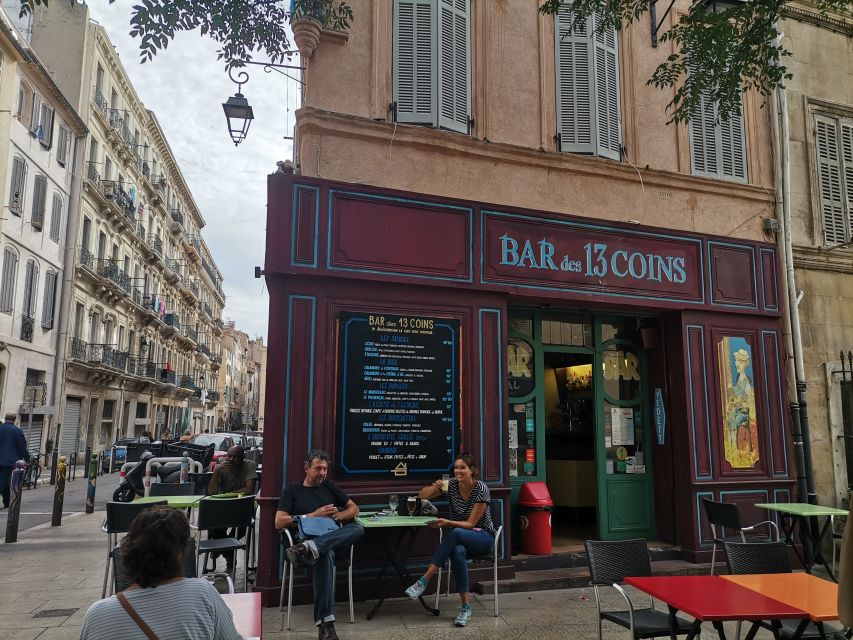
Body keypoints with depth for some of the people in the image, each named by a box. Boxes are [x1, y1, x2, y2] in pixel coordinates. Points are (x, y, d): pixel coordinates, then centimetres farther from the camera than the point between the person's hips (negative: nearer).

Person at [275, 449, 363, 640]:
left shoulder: (329, 487, 22)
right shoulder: (292, 490, 12)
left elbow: (354, 508, 23)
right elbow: (279, 522, 1)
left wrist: (338, 515, -1)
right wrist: (314, 515, -6)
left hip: (334, 537, 4)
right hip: (306, 537, -3)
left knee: (358, 528, -30)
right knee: (325, 554, -40)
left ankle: (309, 549, -47)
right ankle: (325, 621, -41)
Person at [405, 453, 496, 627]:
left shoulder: (481, 489, -17)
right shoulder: (452, 484, -5)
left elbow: (471, 523, -18)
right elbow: (423, 495, 2)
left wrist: (448, 523, -33)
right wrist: (434, 487, -20)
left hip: (482, 536, -3)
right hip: (459, 538, 3)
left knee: (456, 533, -38)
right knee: (457, 552, -36)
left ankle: (423, 581, -35)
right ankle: (466, 606, -26)